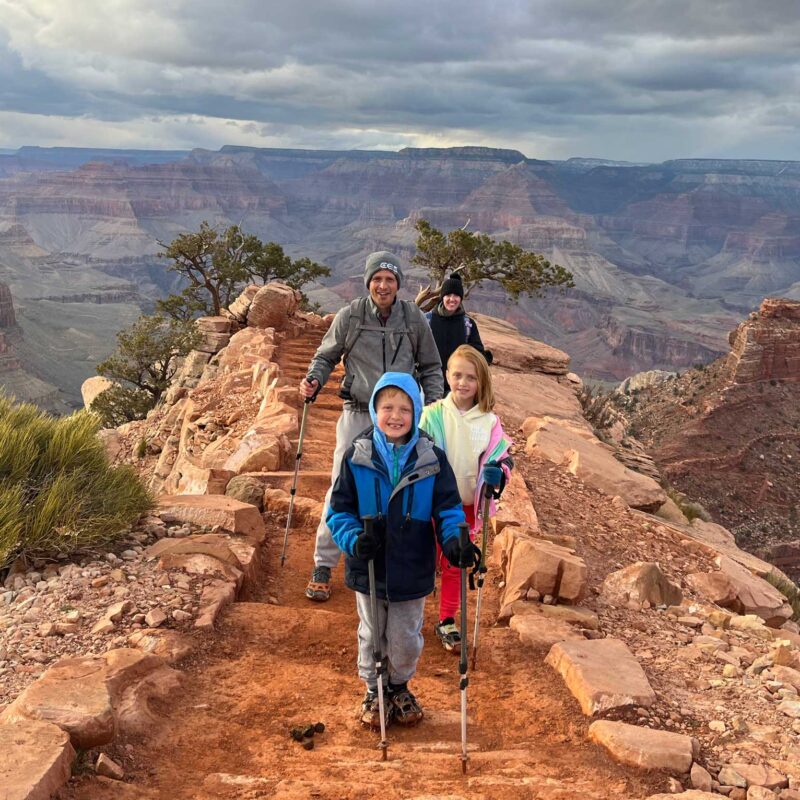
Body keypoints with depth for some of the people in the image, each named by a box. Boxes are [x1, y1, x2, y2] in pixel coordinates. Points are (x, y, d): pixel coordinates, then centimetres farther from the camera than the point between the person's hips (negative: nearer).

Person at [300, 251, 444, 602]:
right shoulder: (349, 316, -3)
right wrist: (313, 380, -12)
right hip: (357, 415, -2)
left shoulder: (414, 319, 1)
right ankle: (323, 567, 8)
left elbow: (431, 368, 12)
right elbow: (326, 357, 8)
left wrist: (434, 404, 0)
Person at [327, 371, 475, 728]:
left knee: (406, 640, 16)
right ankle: (373, 692, 41)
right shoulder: (357, 457, -10)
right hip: (369, 569, 0)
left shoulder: (431, 458, -8)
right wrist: (353, 539, -24)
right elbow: (339, 510, -5)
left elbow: (448, 507, -3)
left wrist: (453, 539, -22)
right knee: (372, 636, 18)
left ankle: (399, 687, 44)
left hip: (412, 572, 0)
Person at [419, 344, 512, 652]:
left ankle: (447, 622, 27)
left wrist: (497, 471, -23)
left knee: (455, 565, 13)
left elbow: (503, 456, 0)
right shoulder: (433, 414, -9)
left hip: (467, 505, 2)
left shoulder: (489, 421, -4)